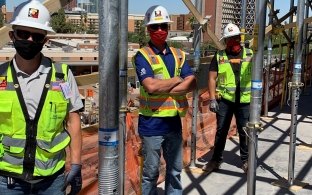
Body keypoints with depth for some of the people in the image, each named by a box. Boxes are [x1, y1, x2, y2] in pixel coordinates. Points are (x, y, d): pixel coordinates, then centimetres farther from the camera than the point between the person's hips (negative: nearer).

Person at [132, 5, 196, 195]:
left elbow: (192, 83, -3)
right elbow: (151, 86, -23)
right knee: (150, 172, 8)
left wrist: (166, 89, -16)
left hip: (174, 121, 5)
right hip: (152, 123, -5)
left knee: (175, 170, 18)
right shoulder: (142, 55, -9)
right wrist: (176, 80, -9)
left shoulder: (178, 54, 8)